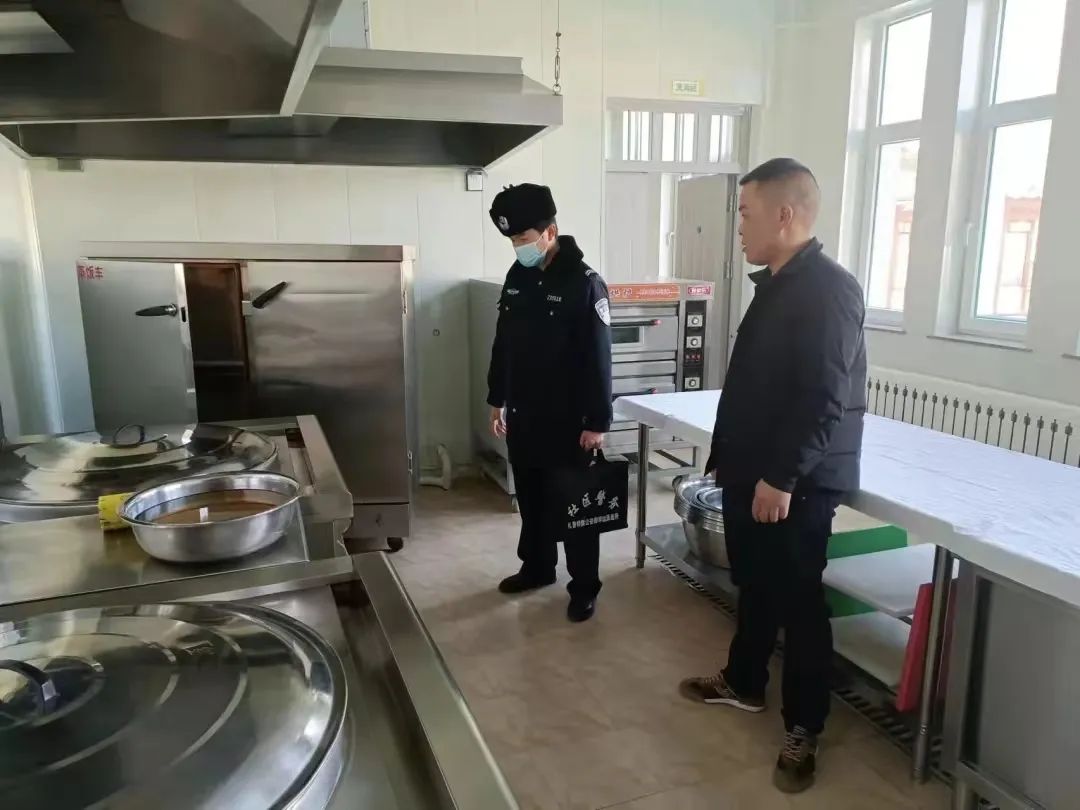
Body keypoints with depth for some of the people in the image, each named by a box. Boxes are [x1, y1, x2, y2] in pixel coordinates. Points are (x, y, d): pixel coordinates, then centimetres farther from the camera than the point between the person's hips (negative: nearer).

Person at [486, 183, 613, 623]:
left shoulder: (584, 283, -14)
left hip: (567, 419, -6)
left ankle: (584, 586, 19)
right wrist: (497, 399, 15)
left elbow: (598, 358, -16)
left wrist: (596, 422, -16)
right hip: (522, 414, 7)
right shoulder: (517, 276, 6)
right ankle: (536, 567, 36)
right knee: (530, 496, 18)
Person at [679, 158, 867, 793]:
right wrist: (728, 457, 19)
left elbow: (824, 400, -24)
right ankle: (744, 683, 40)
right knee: (754, 586, 21)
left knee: (798, 603, 4)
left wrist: (783, 477, -22)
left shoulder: (829, 290, -18)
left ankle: (804, 729, 21)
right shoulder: (776, 284, 12)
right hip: (752, 474, 9)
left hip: (795, 486, -9)